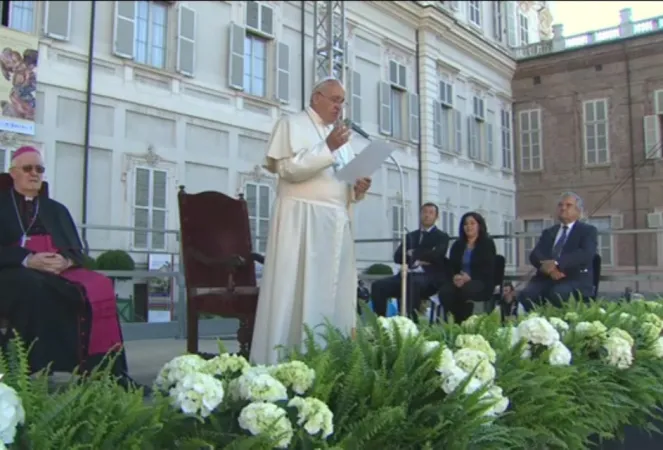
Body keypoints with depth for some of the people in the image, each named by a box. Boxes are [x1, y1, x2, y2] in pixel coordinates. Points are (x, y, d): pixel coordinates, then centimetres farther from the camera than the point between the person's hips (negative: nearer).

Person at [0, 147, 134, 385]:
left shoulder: (57, 210, 26)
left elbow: (76, 250, 15)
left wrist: (65, 260, -10)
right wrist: (28, 260, -20)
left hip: (59, 272, 3)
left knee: (99, 288, -28)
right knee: (35, 288, -40)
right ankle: (40, 373, -39)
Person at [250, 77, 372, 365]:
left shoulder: (341, 135, 24)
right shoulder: (292, 125, 3)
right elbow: (288, 169, -11)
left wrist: (359, 188, 3)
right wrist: (326, 147, -16)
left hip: (337, 222, 7)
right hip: (303, 219, -7)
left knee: (335, 293, 3)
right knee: (299, 291, -9)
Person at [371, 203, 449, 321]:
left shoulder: (442, 237, 12)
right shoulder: (410, 236, 24)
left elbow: (436, 255, -9)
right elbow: (397, 257, 10)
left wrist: (413, 254, -1)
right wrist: (416, 261, -6)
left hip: (430, 277, -5)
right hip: (408, 275, 5)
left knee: (413, 283, -40)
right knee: (378, 285, -20)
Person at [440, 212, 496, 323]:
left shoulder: (487, 243, 6)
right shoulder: (457, 245, 20)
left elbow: (489, 269, -5)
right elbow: (451, 266, 12)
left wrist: (470, 278, -19)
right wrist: (455, 277, -12)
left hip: (482, 283, -4)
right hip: (460, 281, 4)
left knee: (466, 290, -39)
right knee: (444, 291, -30)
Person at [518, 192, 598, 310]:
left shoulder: (588, 230, 11)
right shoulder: (548, 232, 24)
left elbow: (586, 254, -9)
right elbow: (534, 255, 7)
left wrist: (557, 263, -22)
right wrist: (548, 267, -16)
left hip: (575, 279, -3)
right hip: (546, 278, 4)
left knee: (557, 294, -37)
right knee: (526, 294, -28)